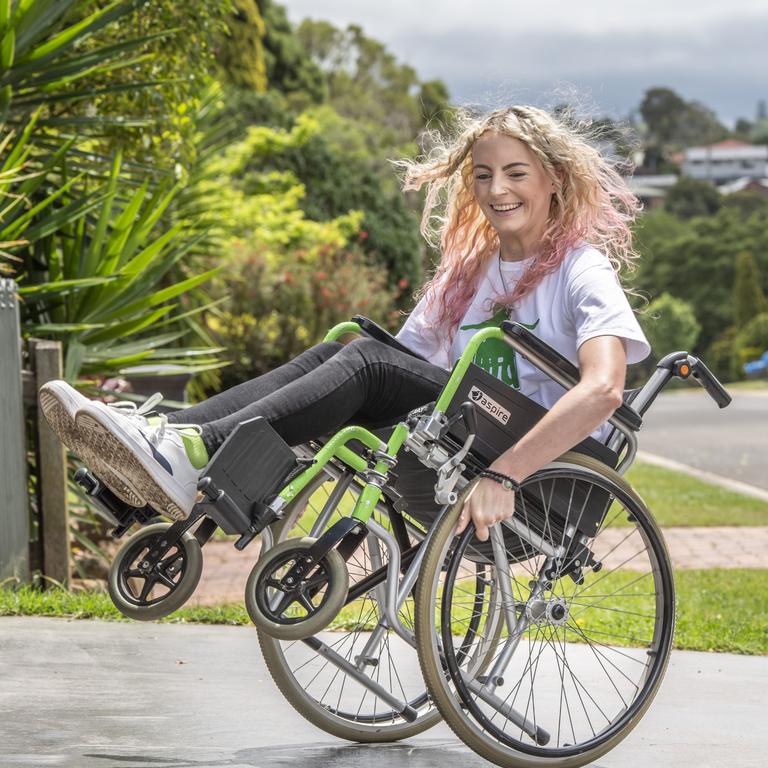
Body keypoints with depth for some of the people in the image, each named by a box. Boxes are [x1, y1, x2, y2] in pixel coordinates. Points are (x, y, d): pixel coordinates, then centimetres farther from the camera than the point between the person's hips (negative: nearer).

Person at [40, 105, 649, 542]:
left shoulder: (581, 269, -5)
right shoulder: (467, 270, 19)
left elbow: (603, 388, -23)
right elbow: (410, 362, 16)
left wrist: (502, 475, -32)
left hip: (545, 474, -6)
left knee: (366, 363, -23)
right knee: (331, 353, -12)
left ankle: (191, 456, -37)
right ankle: (163, 435, -28)